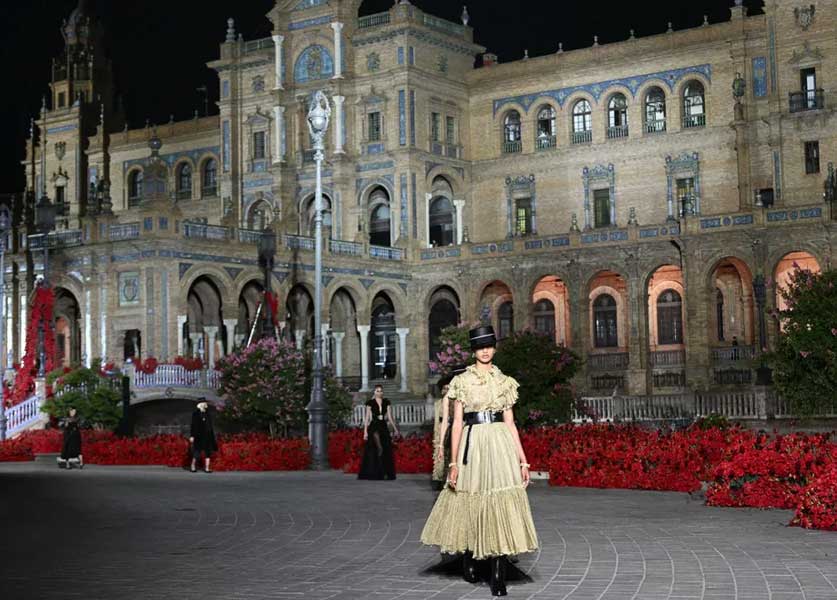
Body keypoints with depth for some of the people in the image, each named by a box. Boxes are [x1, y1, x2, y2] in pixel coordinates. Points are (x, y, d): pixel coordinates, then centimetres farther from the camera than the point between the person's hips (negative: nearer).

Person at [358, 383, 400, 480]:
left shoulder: (386, 402, 10)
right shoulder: (370, 403, 0)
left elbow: (389, 417, 11)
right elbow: (367, 418, -1)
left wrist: (395, 429, 6)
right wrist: (365, 431, -7)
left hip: (384, 427, 4)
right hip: (374, 427, -4)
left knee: (385, 451, 2)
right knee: (373, 451, -8)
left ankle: (386, 473, 7)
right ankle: (372, 473, -6)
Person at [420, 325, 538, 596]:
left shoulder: (504, 382, 10)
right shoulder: (462, 381, 4)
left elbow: (510, 424, 10)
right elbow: (457, 423, 1)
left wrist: (523, 461, 5)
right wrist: (453, 462, -6)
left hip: (500, 445, 1)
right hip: (472, 445, -1)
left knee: (500, 508, -6)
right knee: (470, 505, 6)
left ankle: (498, 578, -3)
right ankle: (468, 560, 32)